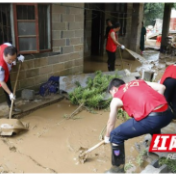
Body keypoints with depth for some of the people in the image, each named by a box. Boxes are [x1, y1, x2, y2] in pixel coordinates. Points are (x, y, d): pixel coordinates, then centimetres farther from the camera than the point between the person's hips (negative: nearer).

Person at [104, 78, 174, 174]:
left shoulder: (116, 98, 13)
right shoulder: (139, 82, 25)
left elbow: (111, 123, 22)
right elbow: (161, 87, 16)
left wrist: (107, 137, 41)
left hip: (150, 118, -7)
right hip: (168, 113, 7)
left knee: (116, 136, 9)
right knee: (154, 126, 43)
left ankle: (118, 170, 21)